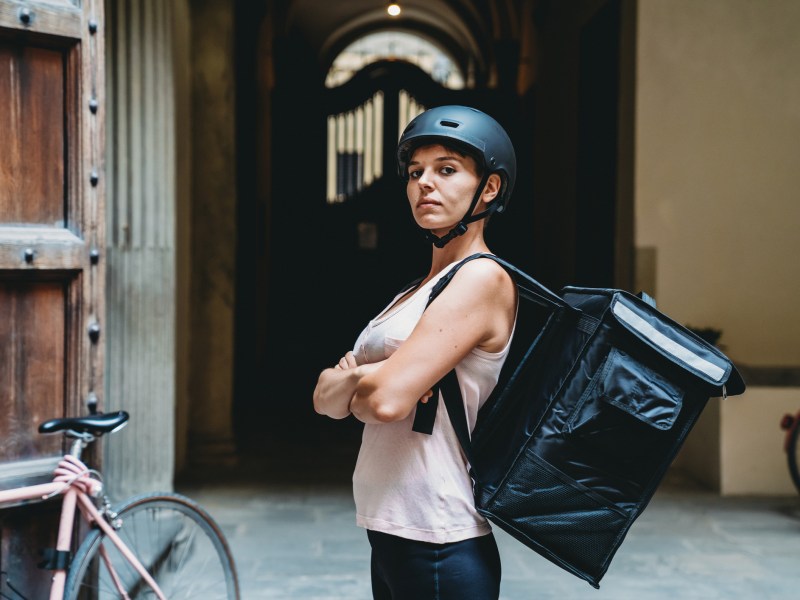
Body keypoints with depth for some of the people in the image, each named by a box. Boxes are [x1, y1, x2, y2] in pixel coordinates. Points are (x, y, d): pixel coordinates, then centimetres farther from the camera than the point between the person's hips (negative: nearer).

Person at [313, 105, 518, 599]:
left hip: (438, 553, -8)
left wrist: (359, 394, -2)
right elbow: (326, 400, 8)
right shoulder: (415, 295, 14)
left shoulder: (483, 279, -13)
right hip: (390, 538, 8)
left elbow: (388, 400, -24)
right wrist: (357, 375, -13)